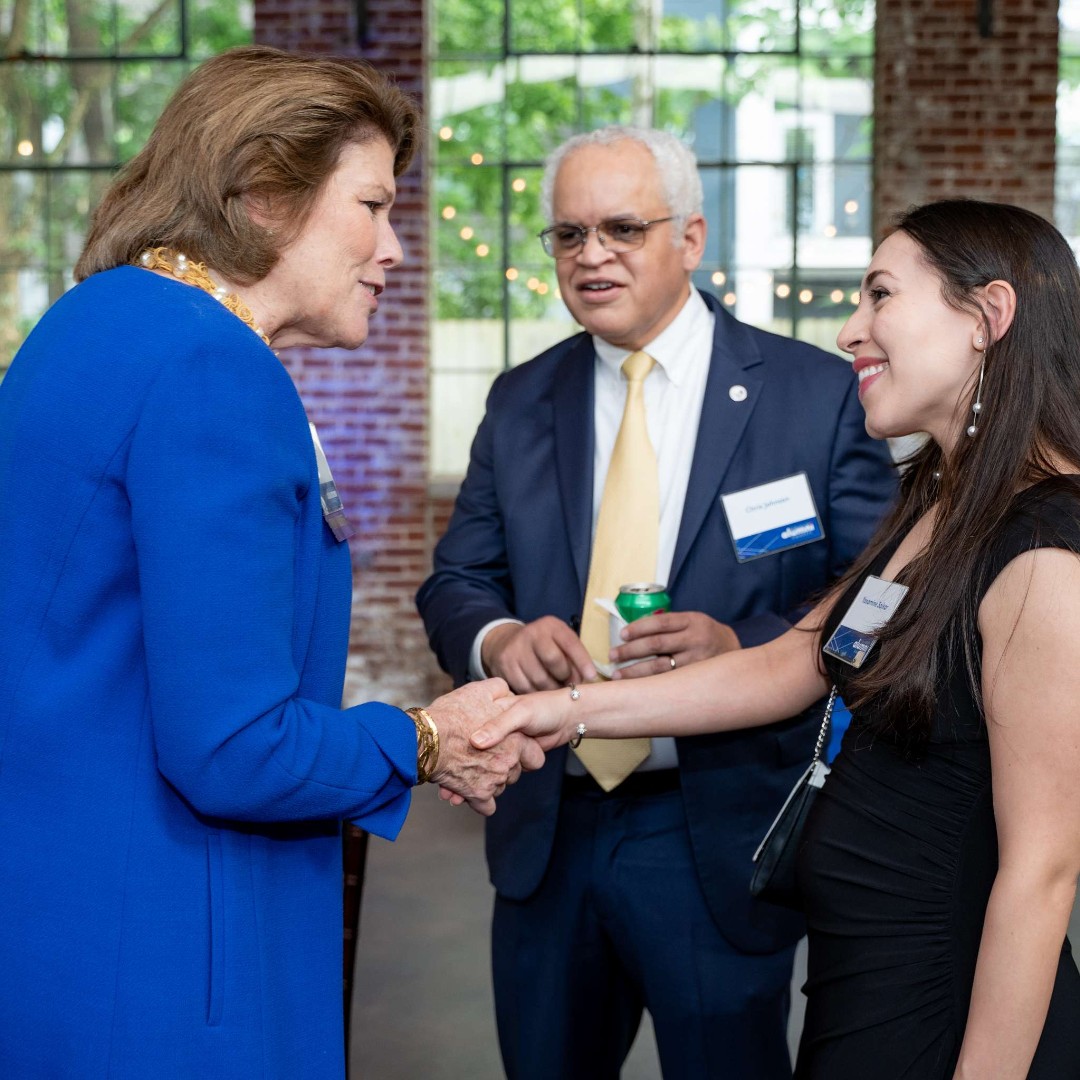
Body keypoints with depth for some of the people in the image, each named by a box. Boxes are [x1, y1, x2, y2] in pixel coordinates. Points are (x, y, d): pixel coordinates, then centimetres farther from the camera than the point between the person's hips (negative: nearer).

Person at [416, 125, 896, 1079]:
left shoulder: (815, 393, -5)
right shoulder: (520, 401, 7)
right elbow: (455, 584, 7)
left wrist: (744, 645, -26)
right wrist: (496, 637, -17)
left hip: (721, 834, -4)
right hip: (547, 830, 4)